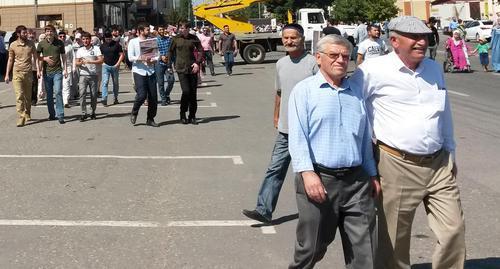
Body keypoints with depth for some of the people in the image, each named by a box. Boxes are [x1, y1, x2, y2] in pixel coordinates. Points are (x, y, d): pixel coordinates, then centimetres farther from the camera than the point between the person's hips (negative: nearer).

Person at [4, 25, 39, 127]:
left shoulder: (31, 44, 4)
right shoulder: (13, 45, 2)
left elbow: (35, 57, 11)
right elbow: (10, 60, 9)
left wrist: (38, 70, 1)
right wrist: (7, 74, 7)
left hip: (28, 73, 2)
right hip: (17, 73, -2)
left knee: (28, 96, 9)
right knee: (19, 95, -11)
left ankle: (27, 115, 24)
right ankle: (21, 117, -13)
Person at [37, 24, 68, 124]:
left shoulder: (60, 43, 3)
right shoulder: (41, 44, 3)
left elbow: (63, 57, 10)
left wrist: (65, 69, 5)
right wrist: (45, 58, -9)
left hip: (57, 71, -2)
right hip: (46, 72, 2)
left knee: (58, 92, -11)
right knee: (49, 94, 8)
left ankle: (60, 115, -9)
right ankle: (52, 114, 21)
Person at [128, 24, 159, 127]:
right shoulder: (133, 42, 1)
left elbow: (157, 56, 8)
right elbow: (130, 58, -7)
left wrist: (153, 60, -12)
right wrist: (142, 58, -20)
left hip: (150, 71, 4)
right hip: (139, 72, -4)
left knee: (153, 97, 1)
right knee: (142, 95, -15)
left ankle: (150, 119, 15)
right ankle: (134, 113, 13)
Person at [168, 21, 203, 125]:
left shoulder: (193, 38, 2)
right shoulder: (175, 39, 1)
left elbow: (201, 50, 5)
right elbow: (170, 52, 9)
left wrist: (198, 63, -6)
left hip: (192, 69, 2)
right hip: (181, 69, -2)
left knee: (193, 92, 4)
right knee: (186, 91, -13)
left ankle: (192, 116, 13)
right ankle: (183, 114, 4)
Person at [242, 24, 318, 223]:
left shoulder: (313, 63, -11)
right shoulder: (281, 64, 9)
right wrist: (276, 115, 24)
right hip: (285, 130, 6)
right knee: (275, 170, 4)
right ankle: (264, 210, 7)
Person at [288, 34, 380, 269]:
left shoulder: (356, 93, 15)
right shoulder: (304, 90, 0)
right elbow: (297, 136, -9)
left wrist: (372, 174, 17)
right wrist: (307, 173, -18)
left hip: (356, 180, 4)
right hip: (318, 179, -4)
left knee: (364, 249, 4)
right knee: (312, 247, 7)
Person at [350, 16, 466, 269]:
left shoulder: (435, 69, 10)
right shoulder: (374, 70, -9)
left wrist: (450, 152, 20)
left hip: (438, 164, 5)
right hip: (397, 166, -5)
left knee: (454, 230, 6)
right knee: (395, 240, 6)